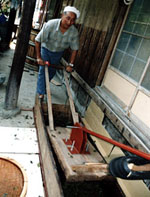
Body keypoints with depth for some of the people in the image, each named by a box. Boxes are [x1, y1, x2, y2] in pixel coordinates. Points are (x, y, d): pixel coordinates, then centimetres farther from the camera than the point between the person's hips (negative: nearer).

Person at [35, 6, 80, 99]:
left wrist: (70, 65, -14)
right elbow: (38, 40, -25)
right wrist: (38, 57, -23)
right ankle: (41, 92, 9)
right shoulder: (50, 24, -34)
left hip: (58, 53, 3)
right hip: (46, 49, -2)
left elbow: (74, 49, -13)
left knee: (52, 72, 15)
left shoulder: (74, 32, -27)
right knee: (43, 70, -5)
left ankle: (44, 85, 42)